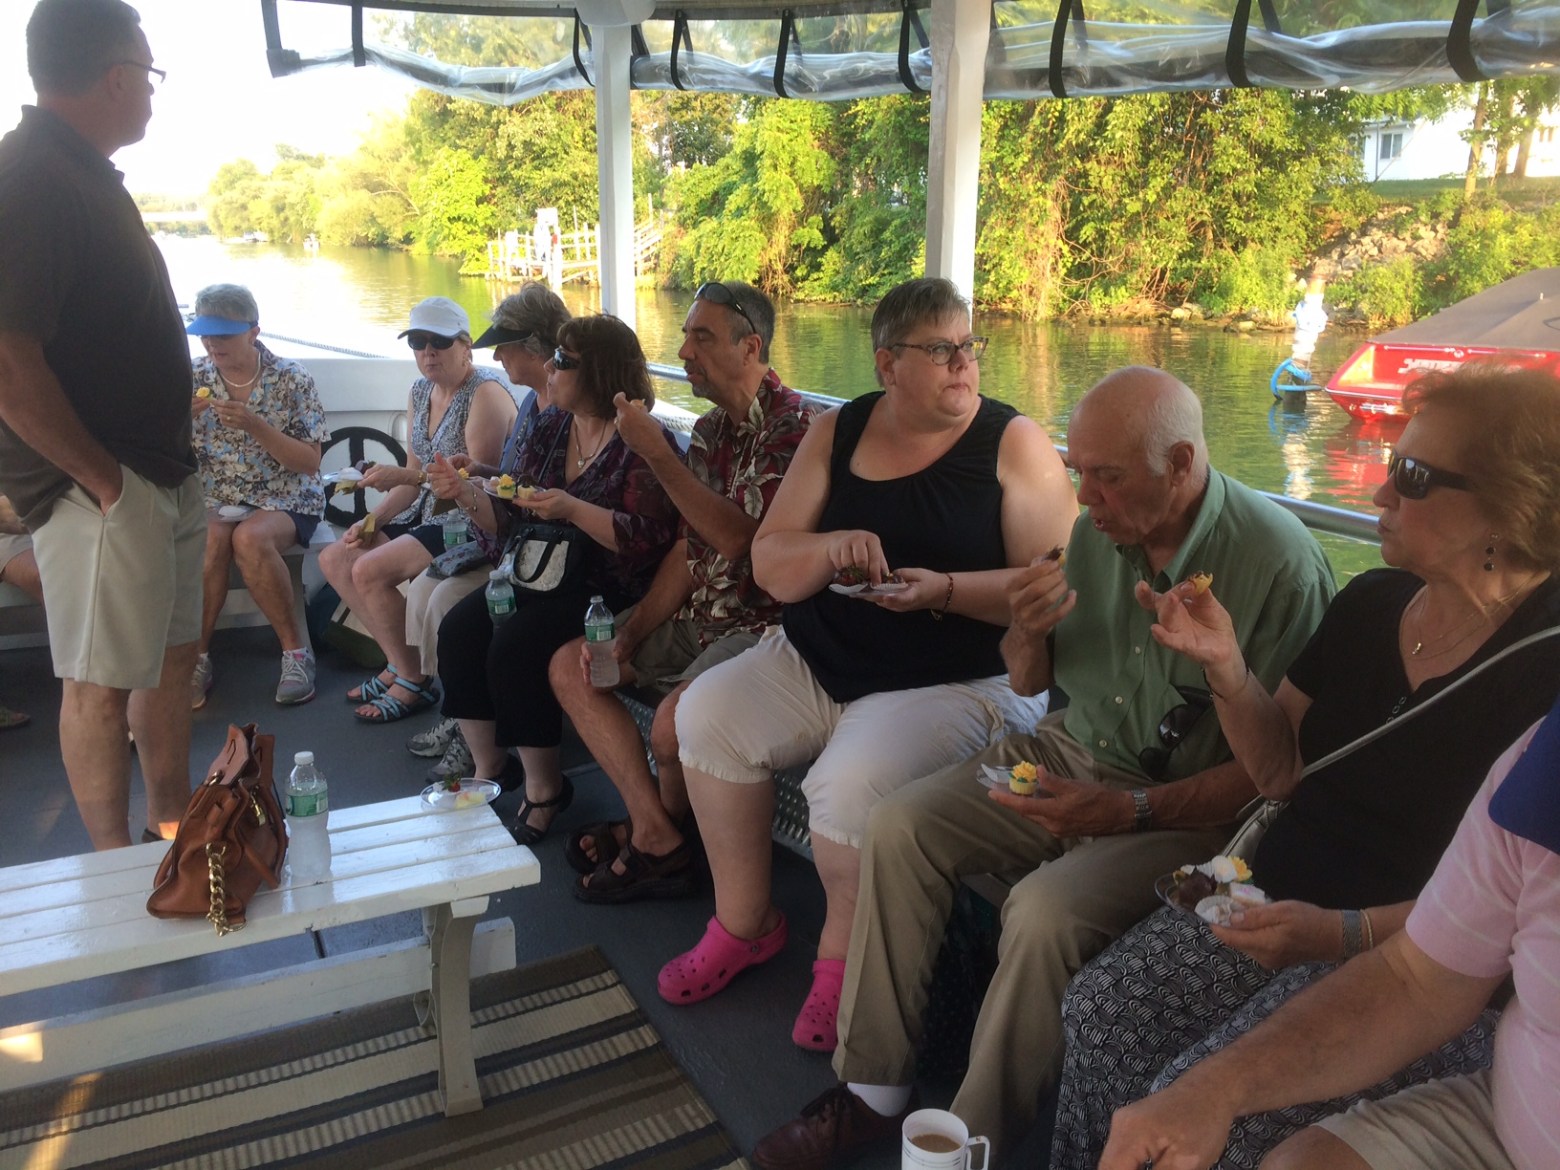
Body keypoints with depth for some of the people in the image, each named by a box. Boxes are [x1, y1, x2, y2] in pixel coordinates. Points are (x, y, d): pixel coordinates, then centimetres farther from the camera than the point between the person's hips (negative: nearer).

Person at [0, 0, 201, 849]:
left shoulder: (86, 172, 15)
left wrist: (172, 460, 16)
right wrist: (100, 478, -19)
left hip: (160, 472, 10)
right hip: (100, 489, -10)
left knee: (171, 654, 18)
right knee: (103, 681, 1)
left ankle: (172, 824, 34)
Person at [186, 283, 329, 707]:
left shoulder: (292, 380, -5)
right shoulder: (194, 379, 3)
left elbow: (310, 463, -8)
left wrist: (254, 425, -22)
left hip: (285, 502, -2)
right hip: (215, 501, 2)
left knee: (250, 538, -34)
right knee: (210, 539, -31)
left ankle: (295, 649, -19)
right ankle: (196, 657, -18)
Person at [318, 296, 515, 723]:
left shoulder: (485, 394, -16)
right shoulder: (421, 392, 11)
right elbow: (416, 475, 15)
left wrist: (405, 476, -27)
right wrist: (372, 519, 2)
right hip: (431, 513, 10)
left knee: (370, 570, -22)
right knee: (335, 559, 4)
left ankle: (414, 682, -5)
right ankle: (398, 664, 11)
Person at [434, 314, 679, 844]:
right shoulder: (551, 427, 12)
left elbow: (649, 540, -22)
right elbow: (512, 517, 13)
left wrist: (573, 509, -28)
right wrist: (465, 489, -2)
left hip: (607, 589, -7)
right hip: (540, 573, 8)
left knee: (513, 646, -27)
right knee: (458, 630, -13)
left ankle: (543, 787, -7)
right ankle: (489, 765, 3)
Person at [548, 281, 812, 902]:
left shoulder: (790, 425, -16)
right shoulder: (710, 429, 11)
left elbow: (739, 537, -26)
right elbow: (689, 550, 10)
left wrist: (656, 454, -21)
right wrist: (627, 634, 1)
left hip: (764, 621, -10)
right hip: (701, 616, 10)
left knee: (673, 725, -31)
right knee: (571, 665, 6)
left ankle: (668, 823, 8)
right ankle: (655, 834, -2)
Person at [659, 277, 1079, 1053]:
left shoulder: (1014, 444, -5)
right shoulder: (837, 434, 6)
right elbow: (769, 567, 3)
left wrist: (945, 590, -25)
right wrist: (829, 547, -18)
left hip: (957, 682, -5)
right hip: (818, 662, 6)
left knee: (850, 785, -28)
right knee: (706, 714, -12)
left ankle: (843, 962, 3)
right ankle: (743, 923, 8)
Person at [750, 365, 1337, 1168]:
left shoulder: (1277, 562, -20)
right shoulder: (1094, 531, -3)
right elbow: (1028, 682, 10)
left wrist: (1129, 812, -28)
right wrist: (1030, 632, -13)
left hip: (1184, 806, -6)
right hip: (1071, 753, 6)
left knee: (1047, 910, -31)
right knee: (898, 826, -10)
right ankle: (873, 1088, 1)